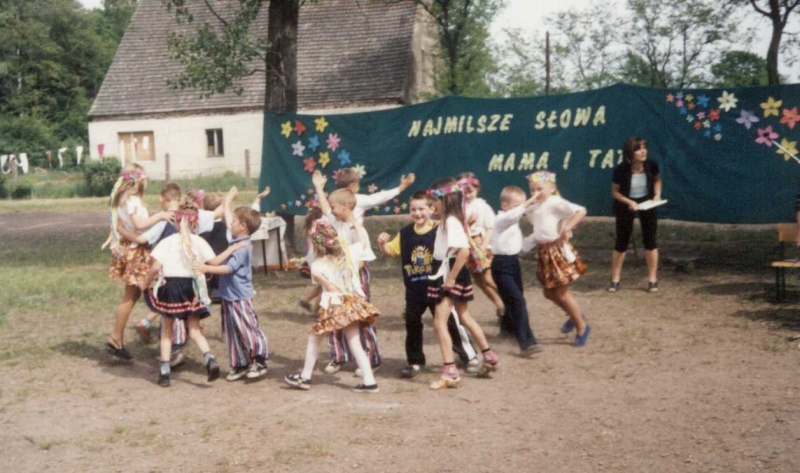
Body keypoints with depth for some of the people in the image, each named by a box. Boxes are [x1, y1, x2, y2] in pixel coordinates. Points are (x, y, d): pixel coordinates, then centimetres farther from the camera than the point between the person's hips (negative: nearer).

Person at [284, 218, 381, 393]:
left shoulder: (317, 266, -16)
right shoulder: (349, 251, -3)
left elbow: (331, 287, -16)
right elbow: (363, 242, 17)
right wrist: (358, 226, 29)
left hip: (333, 307, -4)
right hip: (353, 304, 4)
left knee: (314, 339, 16)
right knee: (355, 344, 10)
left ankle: (305, 377, 27)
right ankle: (369, 381, 4)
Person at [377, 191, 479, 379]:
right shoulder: (405, 233, 3)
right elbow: (389, 251, 7)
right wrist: (382, 243, -13)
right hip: (414, 289, 4)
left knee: (450, 322, 4)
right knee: (412, 324, 9)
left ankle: (470, 357, 18)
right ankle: (415, 362, 24)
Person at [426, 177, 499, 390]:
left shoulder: (451, 222, -20)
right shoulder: (447, 221, 10)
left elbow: (464, 251, -31)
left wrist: (451, 277, -28)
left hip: (451, 276, -11)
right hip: (446, 275, 11)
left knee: (439, 321, -10)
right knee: (464, 317, 22)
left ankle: (450, 373, -8)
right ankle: (489, 356, 37)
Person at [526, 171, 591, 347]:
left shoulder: (556, 202, -16)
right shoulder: (533, 207, 7)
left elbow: (581, 211, -25)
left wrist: (567, 229, -28)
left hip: (558, 250, -8)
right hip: (544, 252, 8)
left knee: (562, 294, 0)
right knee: (550, 293, 16)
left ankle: (582, 327, 19)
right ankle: (575, 315, 40)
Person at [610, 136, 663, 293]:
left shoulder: (651, 165, -17)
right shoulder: (621, 170, -25)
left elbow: (657, 180, 5)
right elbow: (615, 191, -12)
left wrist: (657, 194, -12)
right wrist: (630, 202, -25)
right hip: (626, 205, -2)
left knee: (650, 240, 3)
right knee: (622, 242, 4)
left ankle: (653, 279, 14)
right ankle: (615, 280, 17)